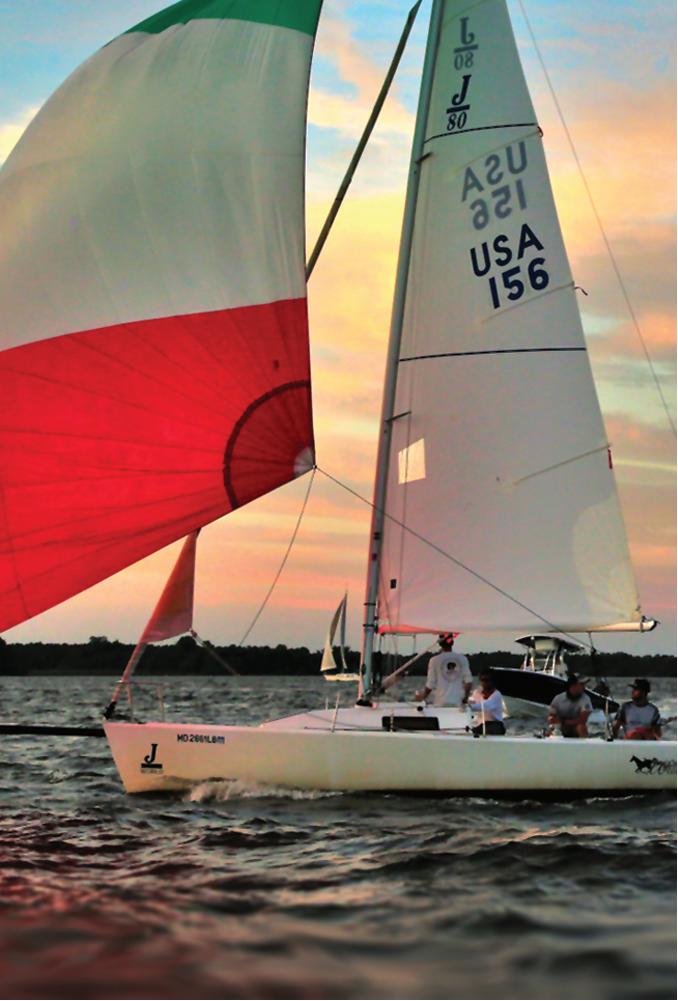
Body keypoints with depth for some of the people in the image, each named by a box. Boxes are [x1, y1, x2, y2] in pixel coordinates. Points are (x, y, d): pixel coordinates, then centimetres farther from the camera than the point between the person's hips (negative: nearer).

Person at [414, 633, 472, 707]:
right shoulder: (462, 659, 2)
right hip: (458, 703, 2)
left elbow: (430, 685, -2)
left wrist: (422, 697, 16)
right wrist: (465, 698, 16)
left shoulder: (435, 660, -4)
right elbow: (469, 681, 1)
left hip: (441, 704, -2)